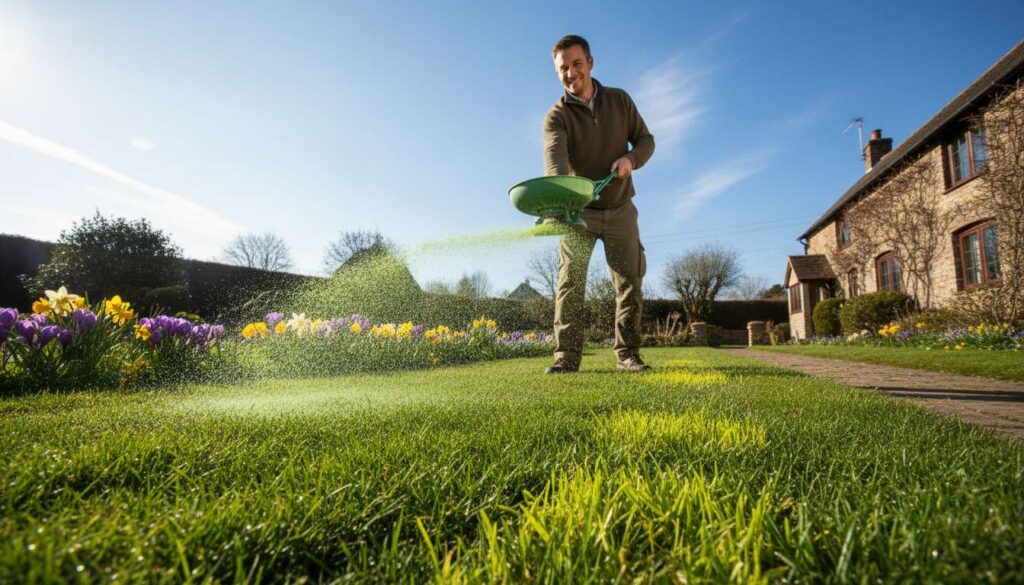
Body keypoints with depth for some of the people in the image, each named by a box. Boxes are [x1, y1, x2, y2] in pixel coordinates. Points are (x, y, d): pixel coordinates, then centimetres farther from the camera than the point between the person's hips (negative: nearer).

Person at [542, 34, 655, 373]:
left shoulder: (620, 100, 2)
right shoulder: (557, 116, -11)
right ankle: (567, 355, -9)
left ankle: (627, 353, 9)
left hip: (620, 209, 3)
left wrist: (631, 159, -18)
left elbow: (645, 139, 7)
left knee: (629, 281, 0)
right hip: (578, 210, -2)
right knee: (570, 281, -11)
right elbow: (554, 157, -30)